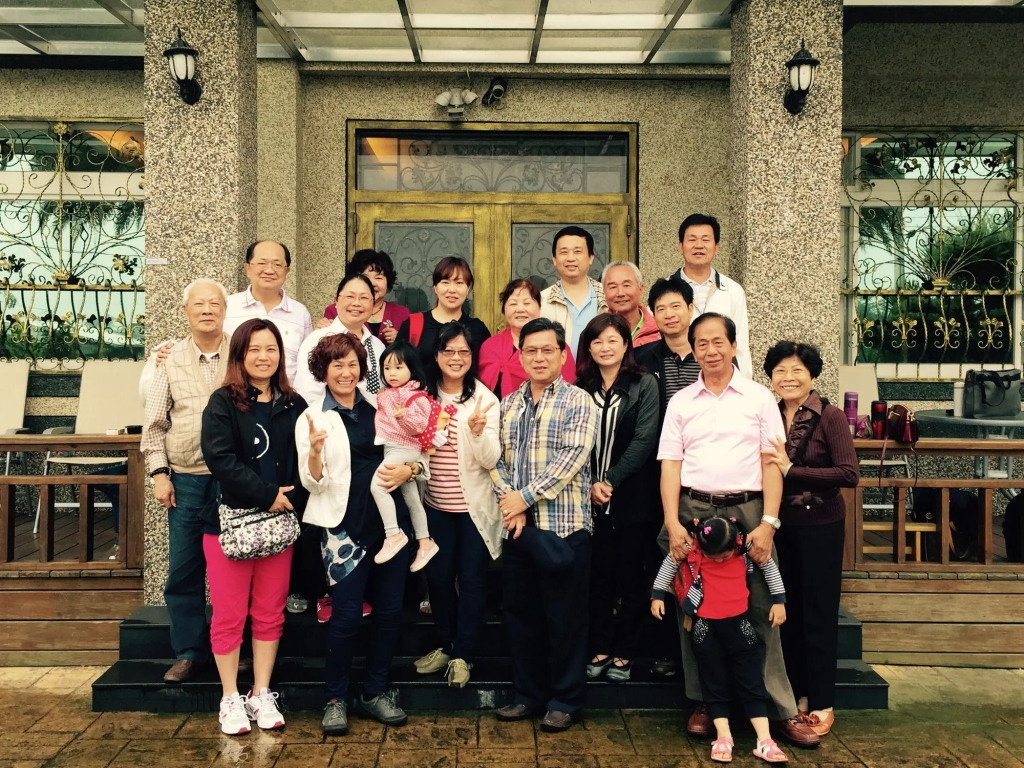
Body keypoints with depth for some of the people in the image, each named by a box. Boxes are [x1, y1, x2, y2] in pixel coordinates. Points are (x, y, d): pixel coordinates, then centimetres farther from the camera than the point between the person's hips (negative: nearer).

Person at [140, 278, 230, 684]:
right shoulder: (170, 359, 7)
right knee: (183, 569, 5)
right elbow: (154, 423, 8)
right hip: (186, 480, 2)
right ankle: (189, 651, 18)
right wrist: (159, 472, 0)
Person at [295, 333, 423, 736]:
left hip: (391, 519, 4)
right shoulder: (312, 418, 0)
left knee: (389, 610, 8)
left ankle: (376, 692, 23)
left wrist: (408, 469, -9)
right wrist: (314, 451, -24)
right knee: (346, 615, -3)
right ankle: (335, 699, 15)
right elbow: (313, 483, -4)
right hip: (345, 526, -3)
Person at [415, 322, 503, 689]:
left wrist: (478, 430, -32)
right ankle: (446, 644, 30)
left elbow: (492, 460, -15)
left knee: (471, 579, 5)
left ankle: (463, 654, 19)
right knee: (438, 576, 11)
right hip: (436, 505, 3)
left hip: (473, 505, -3)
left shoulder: (485, 400, -8)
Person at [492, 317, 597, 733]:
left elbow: (571, 459, -14)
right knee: (520, 614, 13)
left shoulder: (578, 402, -3)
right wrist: (508, 500, -10)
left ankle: (565, 701, 17)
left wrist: (525, 497, -15)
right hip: (518, 527, 5)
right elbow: (496, 459, 7)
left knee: (565, 617, 4)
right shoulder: (508, 405, 13)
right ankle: (527, 694, 27)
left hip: (563, 527, -5)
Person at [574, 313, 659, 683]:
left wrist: (611, 481, -14)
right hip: (590, 499, 2)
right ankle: (599, 648, 19)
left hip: (633, 498, -2)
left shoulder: (644, 384, -1)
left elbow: (644, 440, -10)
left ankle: (624, 652, 18)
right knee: (598, 576, 8)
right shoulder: (580, 388, 6)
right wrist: (590, 485, -11)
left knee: (630, 577, 6)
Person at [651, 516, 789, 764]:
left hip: (738, 622, 1)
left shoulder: (747, 545, -11)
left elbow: (769, 566, 5)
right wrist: (657, 595, 5)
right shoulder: (691, 549, -13)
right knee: (715, 683, 6)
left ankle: (764, 740, 4)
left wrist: (778, 600, 5)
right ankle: (723, 737, 12)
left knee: (752, 682, 3)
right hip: (705, 626, 0)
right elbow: (669, 564, 3)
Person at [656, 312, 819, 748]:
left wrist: (768, 523, -8)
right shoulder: (681, 402, 10)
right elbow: (670, 465, 5)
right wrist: (673, 524, -6)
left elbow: (772, 464, 3)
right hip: (693, 511, 2)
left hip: (747, 511, -1)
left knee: (761, 607, -2)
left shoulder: (759, 398, 6)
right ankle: (703, 703, 17)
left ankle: (784, 711, 6)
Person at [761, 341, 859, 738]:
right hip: (780, 524, 4)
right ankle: (795, 694, 26)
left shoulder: (830, 417, -11)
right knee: (789, 612, 13)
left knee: (819, 615, 4)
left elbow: (849, 474, -19)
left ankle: (821, 704, 16)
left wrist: (791, 471, -22)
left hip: (820, 525, -4)